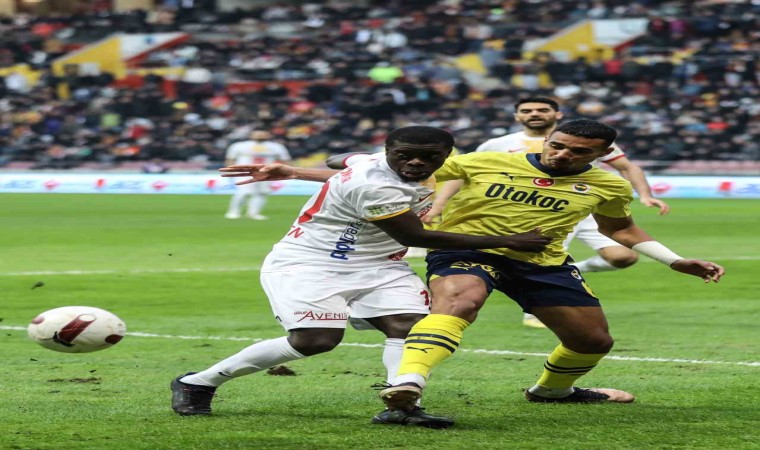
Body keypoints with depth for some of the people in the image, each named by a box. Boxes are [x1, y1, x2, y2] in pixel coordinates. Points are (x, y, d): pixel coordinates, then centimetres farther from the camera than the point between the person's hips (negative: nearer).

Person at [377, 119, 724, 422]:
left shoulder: (609, 186, 1)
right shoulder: (484, 163, -8)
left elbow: (620, 229, 21)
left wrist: (677, 262, 14)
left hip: (544, 263, 4)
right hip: (465, 250, -4)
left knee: (594, 340, 12)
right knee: (458, 302, -37)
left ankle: (550, 389, 46)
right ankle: (407, 384, -54)